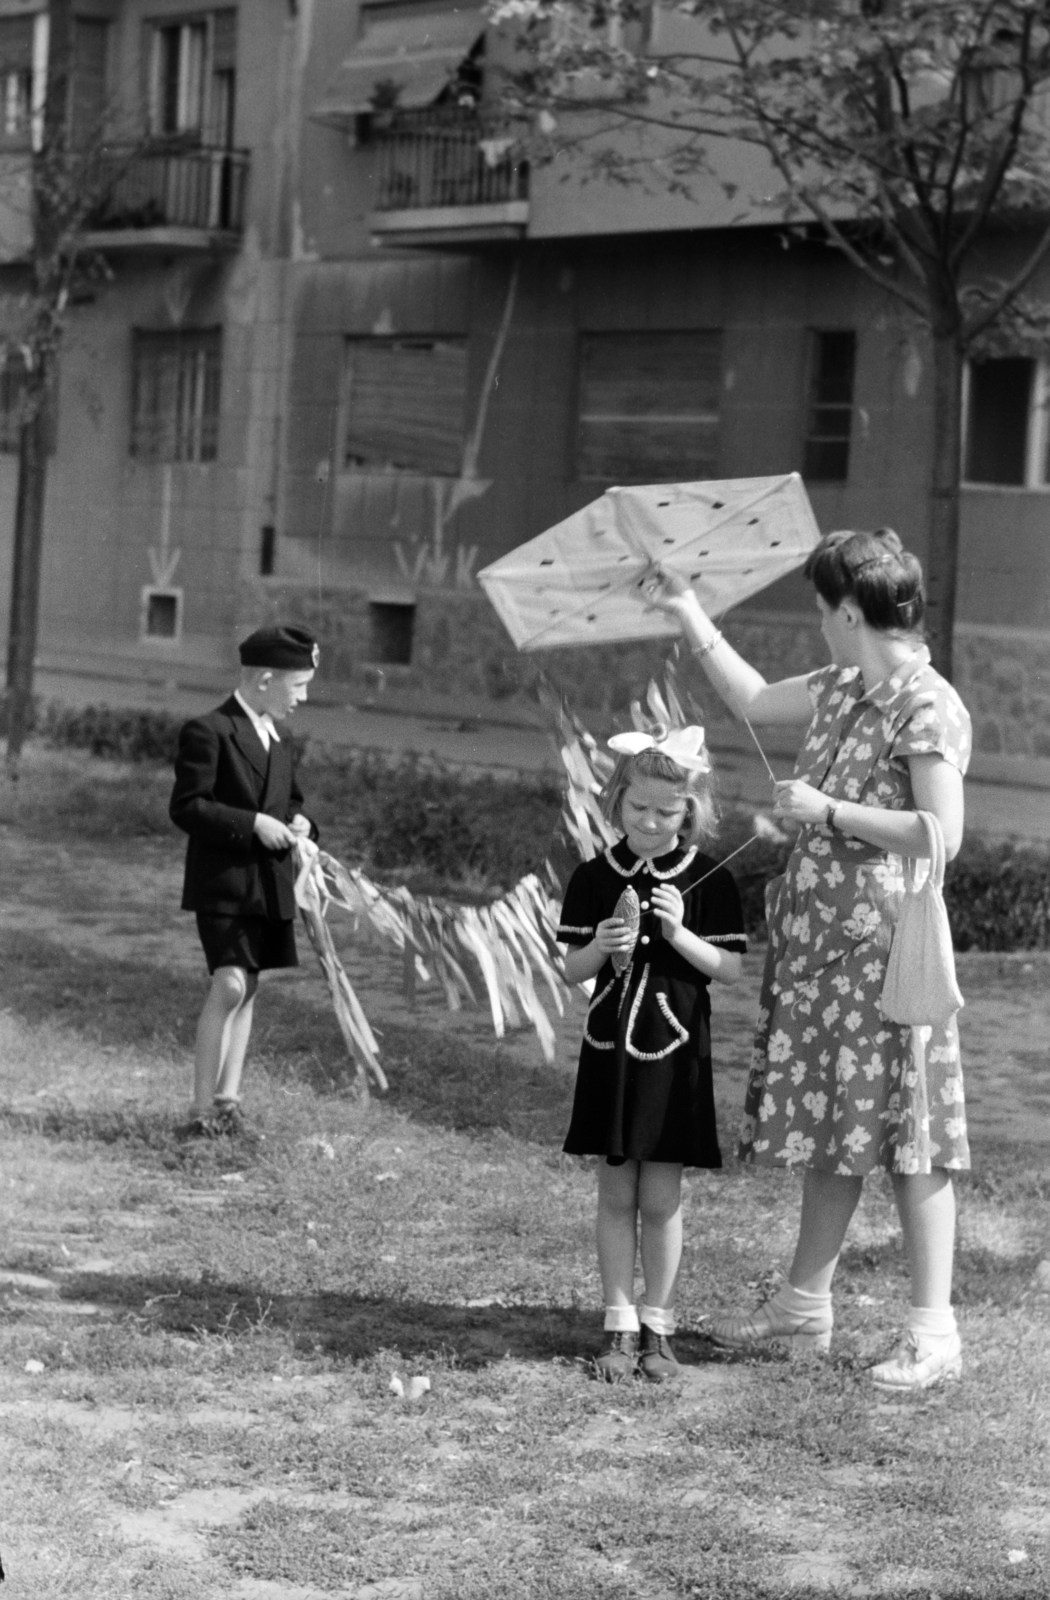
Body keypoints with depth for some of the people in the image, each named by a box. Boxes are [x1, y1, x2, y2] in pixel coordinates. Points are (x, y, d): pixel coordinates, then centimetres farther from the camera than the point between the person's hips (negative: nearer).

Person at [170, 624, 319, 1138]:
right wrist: (253, 823, -20)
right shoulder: (208, 732, -10)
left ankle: (227, 1100, 16)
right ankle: (202, 1107, -11)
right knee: (229, 985, -16)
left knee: (246, 990, 10)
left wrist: (298, 822, 4)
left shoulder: (280, 743, 15)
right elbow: (186, 807, -15)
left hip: (270, 885, 8)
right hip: (223, 881, -8)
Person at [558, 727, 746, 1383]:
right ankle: (622, 1326, 14)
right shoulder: (595, 878, 1)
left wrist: (679, 933, -19)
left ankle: (657, 1326, 14)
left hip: (675, 1053, -2)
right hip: (610, 1048, 2)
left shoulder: (710, 881, -4)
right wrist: (601, 948, -16)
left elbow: (730, 970, -5)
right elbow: (573, 971, 4)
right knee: (617, 1195, 7)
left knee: (661, 1199, 2)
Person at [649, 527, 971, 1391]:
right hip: (820, 938, 9)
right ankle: (805, 1306, 25)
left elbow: (942, 832, -21)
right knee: (831, 1129, 15)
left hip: (883, 941, -9)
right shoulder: (843, 691, 12)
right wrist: (688, 612, 28)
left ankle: (934, 1334, -2)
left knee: (903, 1131, -6)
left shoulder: (928, 705, -14)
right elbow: (753, 699, 28)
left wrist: (827, 810, -17)